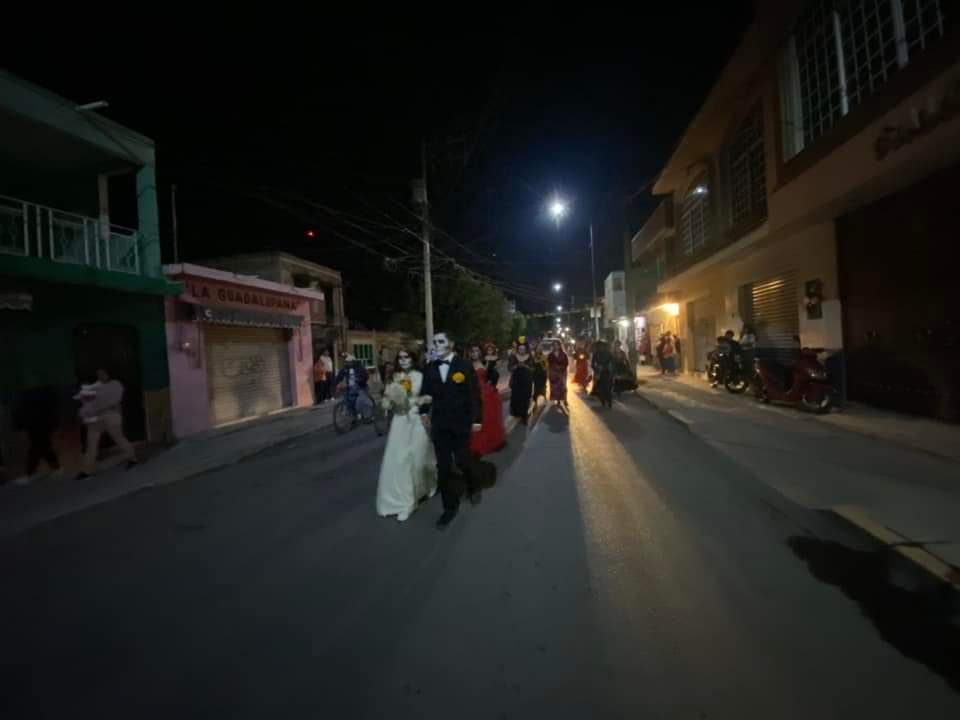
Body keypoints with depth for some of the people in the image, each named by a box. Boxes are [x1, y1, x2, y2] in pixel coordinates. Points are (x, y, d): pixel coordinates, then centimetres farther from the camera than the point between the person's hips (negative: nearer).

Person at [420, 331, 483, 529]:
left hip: (460, 423, -3)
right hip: (439, 424, 3)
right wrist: (423, 411, -7)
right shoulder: (430, 368, 5)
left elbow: (474, 394, -5)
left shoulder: (464, 365, -5)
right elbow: (426, 392, 9)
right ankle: (450, 506, 20)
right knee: (443, 467, 5)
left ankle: (473, 487, 39)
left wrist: (477, 419, -8)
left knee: (463, 461, 6)